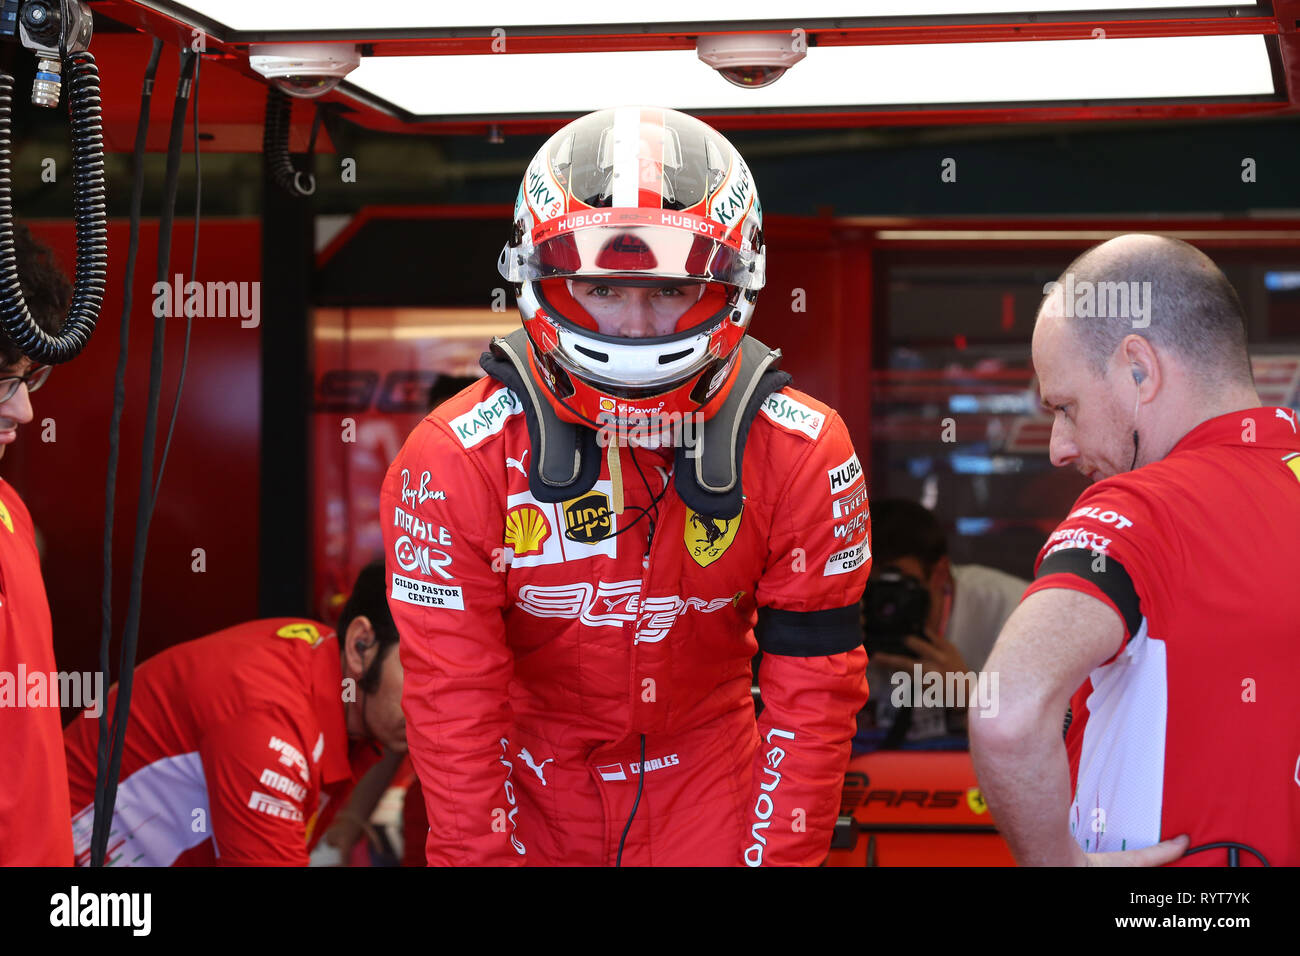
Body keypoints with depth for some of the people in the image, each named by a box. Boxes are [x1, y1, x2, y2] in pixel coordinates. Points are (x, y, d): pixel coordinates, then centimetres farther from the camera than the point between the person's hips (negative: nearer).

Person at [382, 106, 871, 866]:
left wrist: (779, 855, -15)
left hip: (706, 769, 1)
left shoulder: (805, 455, -15)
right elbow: (453, 703, -15)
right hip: (531, 782, 0)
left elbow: (815, 694, -11)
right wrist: (484, 856, -17)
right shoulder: (454, 463, -19)